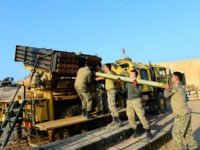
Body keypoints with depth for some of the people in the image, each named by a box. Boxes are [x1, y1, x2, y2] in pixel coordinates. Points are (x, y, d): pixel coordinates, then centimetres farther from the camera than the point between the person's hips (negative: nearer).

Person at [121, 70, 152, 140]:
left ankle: (148, 132, 8)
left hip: (136, 100, -6)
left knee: (141, 116, -6)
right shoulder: (127, 82, 9)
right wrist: (122, 83, 5)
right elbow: (124, 90, 15)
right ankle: (136, 132, 22)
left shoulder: (139, 82, -7)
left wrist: (135, 85, -25)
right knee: (130, 117, 8)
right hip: (129, 101, 6)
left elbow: (139, 92, -15)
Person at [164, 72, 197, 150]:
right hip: (186, 113, 9)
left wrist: (167, 88, 9)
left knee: (176, 134, 2)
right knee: (187, 134, 18)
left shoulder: (176, 86, -15)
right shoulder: (180, 86, 14)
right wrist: (169, 88, 11)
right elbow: (172, 95, 23)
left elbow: (166, 95, -7)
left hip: (181, 115, -9)